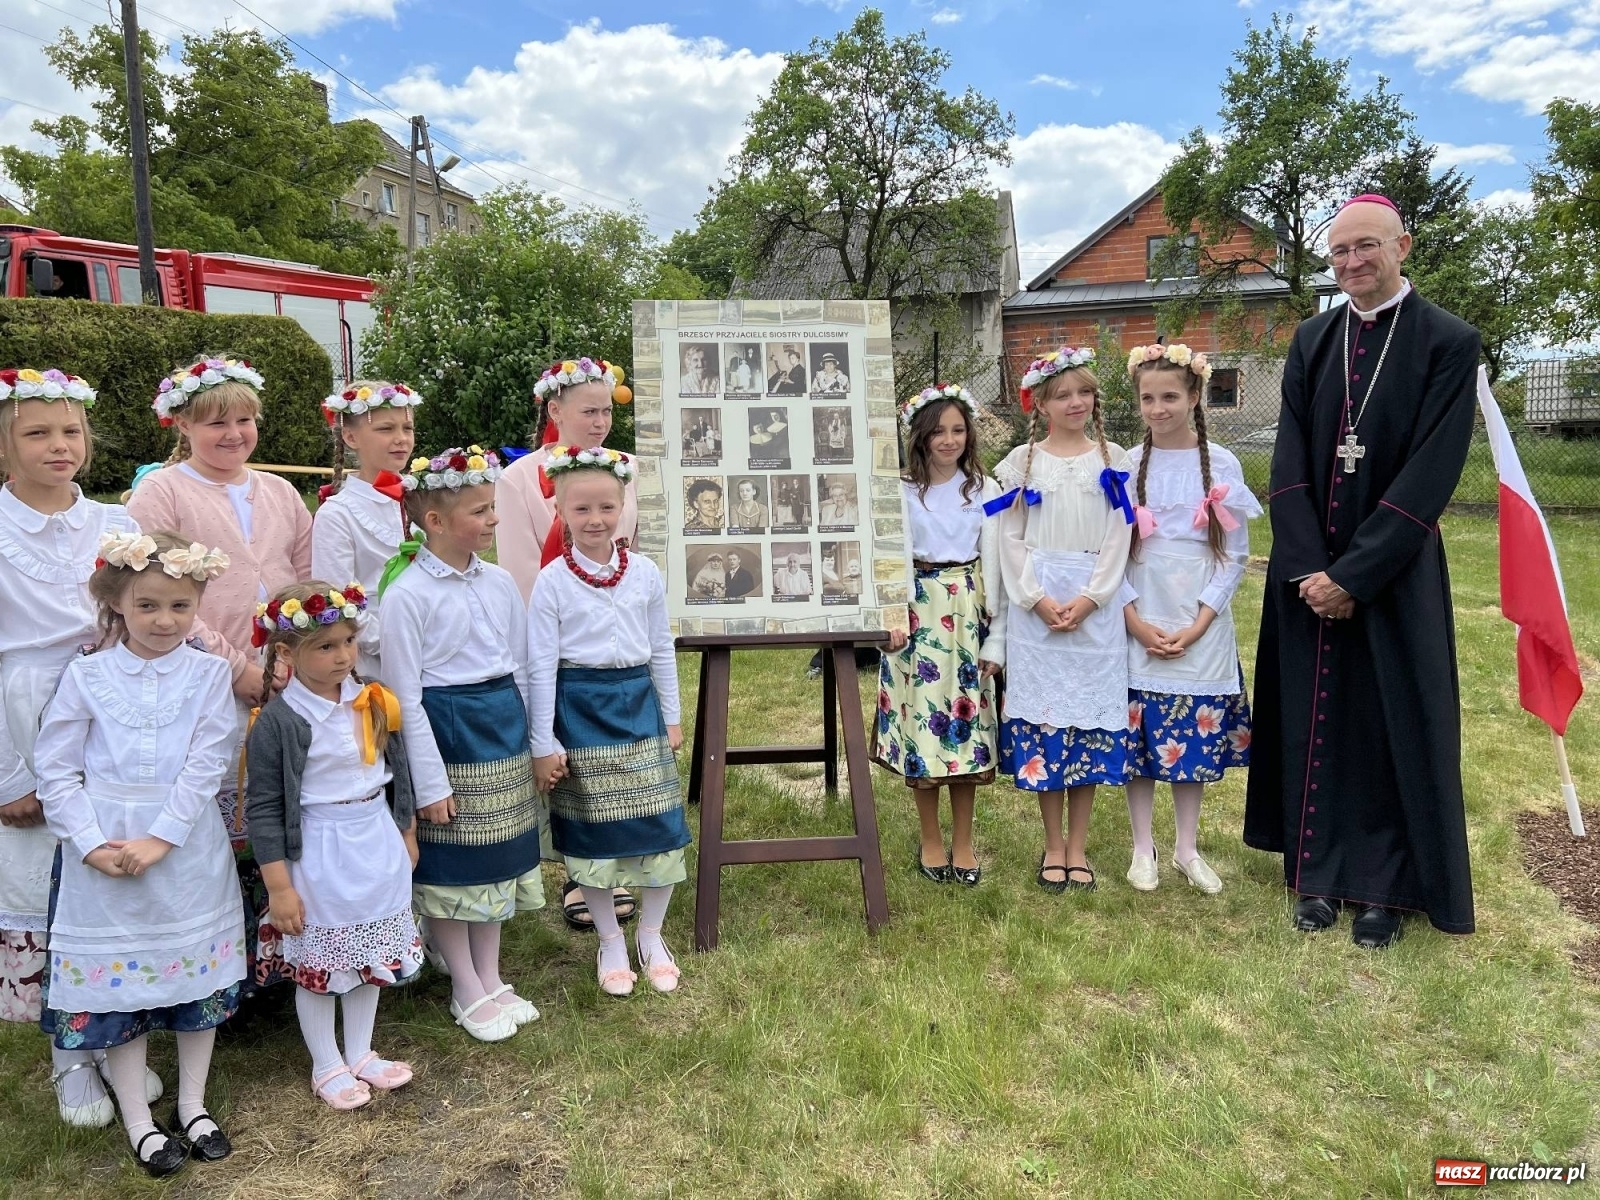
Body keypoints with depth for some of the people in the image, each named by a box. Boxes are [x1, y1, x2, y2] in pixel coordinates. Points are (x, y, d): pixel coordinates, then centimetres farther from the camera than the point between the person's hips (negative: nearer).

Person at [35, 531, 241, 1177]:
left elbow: (206, 766, -9)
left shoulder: (209, 673, -4)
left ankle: (192, 1106, 31)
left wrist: (159, 838, -17)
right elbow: (56, 767, -3)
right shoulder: (86, 675, -3)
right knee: (115, 980, 9)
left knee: (199, 972, 11)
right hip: (104, 852, 0)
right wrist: (91, 843, -12)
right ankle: (138, 1121, 27)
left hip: (186, 850, 0)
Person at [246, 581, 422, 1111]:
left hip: (378, 850, 5)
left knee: (373, 958, 18)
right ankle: (327, 1067, 32)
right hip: (319, 859, -5)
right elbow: (263, 810, -14)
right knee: (318, 968, 11)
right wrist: (279, 886, -13)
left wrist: (406, 837, 16)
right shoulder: (278, 721, -17)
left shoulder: (375, 703, -2)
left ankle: (360, 1053, 38)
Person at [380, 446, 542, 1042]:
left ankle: (491, 979, 31)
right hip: (444, 730, -6)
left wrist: (533, 741, 10)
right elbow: (405, 696, -14)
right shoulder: (407, 593, -14)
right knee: (449, 866, 7)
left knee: (498, 859, 15)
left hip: (504, 727, 6)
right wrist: (429, 783, -14)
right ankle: (467, 992, 23)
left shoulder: (500, 582, 2)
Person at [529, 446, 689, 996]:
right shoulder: (552, 581, -7)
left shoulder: (646, 574, 0)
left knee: (660, 826, 5)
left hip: (638, 704, 2)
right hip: (580, 709, -2)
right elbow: (542, 664, -6)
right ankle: (610, 941, 27)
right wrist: (543, 744, -7)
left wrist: (671, 719, 11)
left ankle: (650, 935, 26)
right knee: (590, 829, 8)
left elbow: (662, 650, 8)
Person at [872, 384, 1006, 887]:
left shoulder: (985, 489, 3)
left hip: (969, 615, 1)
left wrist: (995, 638, 0)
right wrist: (891, 618, -12)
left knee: (967, 728, 5)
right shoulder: (901, 491, -1)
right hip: (917, 614, -1)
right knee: (921, 725, 3)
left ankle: (962, 843, 20)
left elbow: (994, 564, 3)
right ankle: (931, 841, 20)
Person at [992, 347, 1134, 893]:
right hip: (1036, 605, 0)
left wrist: (1088, 599, -11)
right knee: (1041, 720, 3)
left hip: (1096, 607, 1)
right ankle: (1053, 846, 17)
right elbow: (1011, 540, 1)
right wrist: (1038, 600, -11)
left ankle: (1078, 847, 17)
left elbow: (1119, 538, 0)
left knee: (1090, 720, 4)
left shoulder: (1112, 459, 6)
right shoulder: (1022, 461, 4)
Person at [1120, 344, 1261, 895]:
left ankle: (1187, 848, 24)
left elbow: (1235, 553, 0)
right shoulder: (1126, 466, 0)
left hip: (1200, 628, 0)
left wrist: (1199, 623, -9)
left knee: (1193, 739, 8)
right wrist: (1134, 620, -9)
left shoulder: (1221, 464, -1)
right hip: (1138, 624, 0)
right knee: (1137, 736, 4)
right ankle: (1143, 848, 19)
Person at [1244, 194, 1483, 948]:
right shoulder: (1311, 342, 6)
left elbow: (1430, 476, -13)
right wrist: (1308, 568, -11)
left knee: (1392, 727, 6)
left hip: (1393, 575, -3)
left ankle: (1384, 888, 20)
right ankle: (1320, 873, 22)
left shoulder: (1448, 343, -6)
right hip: (1310, 572, 4)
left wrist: (1354, 573, -17)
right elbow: (1290, 461, 0)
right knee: (1312, 721, 9)